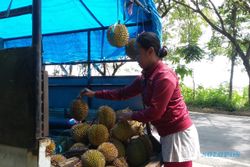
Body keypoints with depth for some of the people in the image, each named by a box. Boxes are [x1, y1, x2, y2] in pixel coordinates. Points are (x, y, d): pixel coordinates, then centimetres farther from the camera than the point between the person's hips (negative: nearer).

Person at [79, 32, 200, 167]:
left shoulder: (165, 76, -21)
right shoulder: (146, 76, 8)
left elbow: (155, 112, -24)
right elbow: (124, 92, 12)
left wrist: (132, 116, -9)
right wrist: (95, 94, 11)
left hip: (179, 134, -9)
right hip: (167, 133, 9)